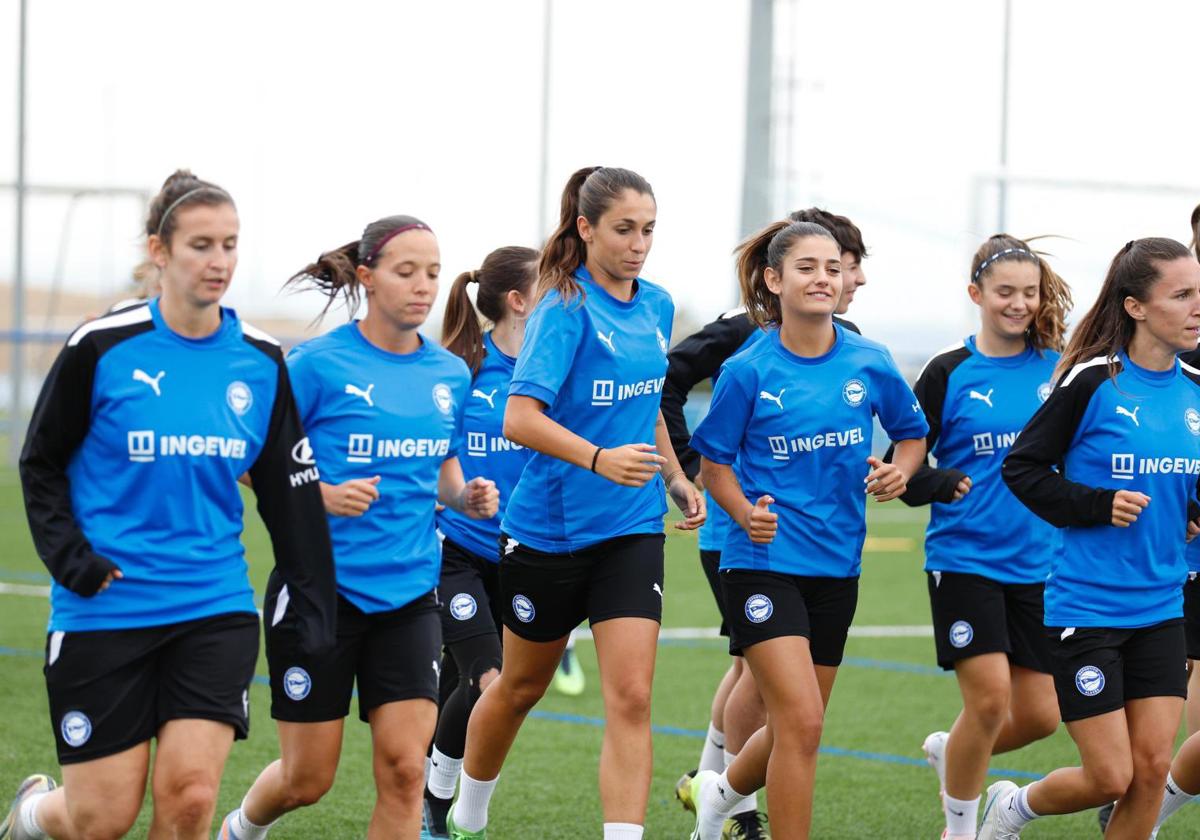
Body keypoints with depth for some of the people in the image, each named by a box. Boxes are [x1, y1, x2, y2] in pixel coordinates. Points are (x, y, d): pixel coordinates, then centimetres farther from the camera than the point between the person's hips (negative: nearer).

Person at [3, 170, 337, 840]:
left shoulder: (261, 362, 3)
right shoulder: (102, 348, -8)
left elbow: (290, 490, 9)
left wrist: (313, 603, 5)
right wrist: (70, 558, -12)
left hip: (216, 608, 3)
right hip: (104, 610, -2)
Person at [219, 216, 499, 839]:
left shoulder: (450, 374, 7)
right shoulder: (318, 364, -9)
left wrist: (466, 497, -3)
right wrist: (324, 496, -21)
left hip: (408, 595, 4)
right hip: (320, 587, -4)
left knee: (403, 769, -8)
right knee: (307, 778, 4)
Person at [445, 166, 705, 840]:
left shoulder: (657, 307, 6)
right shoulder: (566, 309, -15)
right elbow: (520, 418, -26)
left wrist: (677, 479, 17)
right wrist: (598, 459, -39)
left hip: (632, 531, 4)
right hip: (551, 527, -4)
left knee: (631, 698, -11)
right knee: (522, 687, 15)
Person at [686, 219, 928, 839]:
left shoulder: (870, 364, -1)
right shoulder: (748, 371, -9)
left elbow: (912, 433, 15)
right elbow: (714, 461, 1)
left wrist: (899, 472, -7)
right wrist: (745, 512, -17)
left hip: (835, 566, 5)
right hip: (764, 561, -5)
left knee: (796, 726, 15)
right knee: (801, 721, -17)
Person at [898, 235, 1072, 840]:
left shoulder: (1058, 368, 4)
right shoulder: (949, 373, -4)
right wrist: (949, 485, -22)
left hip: (1039, 562, 4)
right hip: (964, 558, -4)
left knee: (1040, 714, 2)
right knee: (990, 698, -13)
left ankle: (948, 753, 32)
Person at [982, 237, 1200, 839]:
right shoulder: (1094, 382, -12)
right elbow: (1021, 467, -7)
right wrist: (1096, 505, -18)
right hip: (1087, 605, -5)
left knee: (1151, 768, -1)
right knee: (1110, 778, -3)